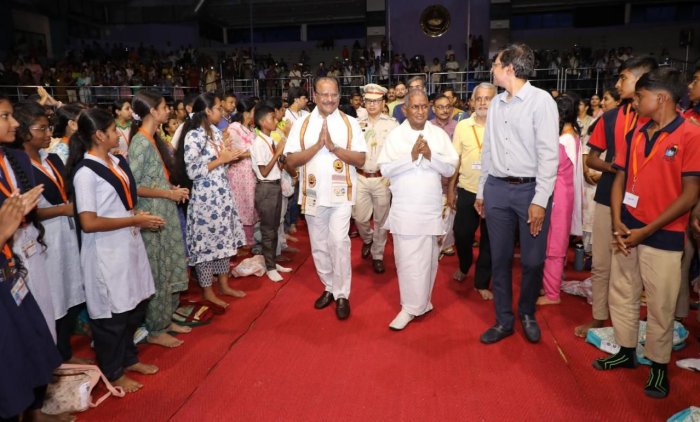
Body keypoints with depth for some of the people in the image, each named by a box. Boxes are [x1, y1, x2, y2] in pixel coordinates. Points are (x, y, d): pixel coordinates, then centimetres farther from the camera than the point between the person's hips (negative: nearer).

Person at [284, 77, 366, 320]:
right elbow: (290, 162, -5)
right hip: (313, 194, 2)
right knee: (319, 245, 12)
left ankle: (342, 294, 3)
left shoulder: (350, 123, 1)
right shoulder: (301, 125, 2)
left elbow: (361, 160, -5)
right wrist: (317, 145, -16)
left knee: (338, 241, -12)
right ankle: (329, 287, 30)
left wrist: (333, 147, -17)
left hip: (341, 193, -2)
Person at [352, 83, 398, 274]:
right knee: (360, 217, 5)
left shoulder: (392, 124, -4)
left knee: (381, 220, 9)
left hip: (382, 178, -2)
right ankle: (367, 239, 38)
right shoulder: (358, 124, 6)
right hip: (361, 178, 2)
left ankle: (377, 255, 26)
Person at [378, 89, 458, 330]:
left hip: (431, 208, 2)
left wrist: (430, 156, -15)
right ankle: (412, 306, 12)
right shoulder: (395, 135, 0)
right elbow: (385, 169, -8)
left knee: (428, 257, 9)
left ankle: (418, 303, 24)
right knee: (407, 258, 0)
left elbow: (450, 169, 1)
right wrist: (411, 156, -18)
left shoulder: (439, 134, 5)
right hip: (404, 209, -1)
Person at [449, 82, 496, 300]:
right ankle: (464, 267, 41)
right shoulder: (462, 126, 2)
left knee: (489, 240, 8)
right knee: (461, 234, 11)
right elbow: (455, 160, 5)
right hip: (467, 191, 1)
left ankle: (482, 282, 24)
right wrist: (450, 189, 4)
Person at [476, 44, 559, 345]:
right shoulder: (496, 103, 11)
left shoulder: (541, 100, -6)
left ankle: (527, 314, 29)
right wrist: (481, 191, 13)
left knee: (533, 261, 3)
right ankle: (504, 320, 24)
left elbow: (549, 154, -11)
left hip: (530, 188, -4)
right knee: (500, 258, 9)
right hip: (497, 188, 5)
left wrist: (540, 200, -15)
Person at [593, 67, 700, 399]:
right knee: (621, 294, 14)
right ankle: (626, 351, 31)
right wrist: (617, 222, -5)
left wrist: (646, 230, -15)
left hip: (663, 235, -6)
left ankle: (659, 365, 24)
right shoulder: (635, 134, 7)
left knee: (660, 306, 6)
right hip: (627, 231, 6)